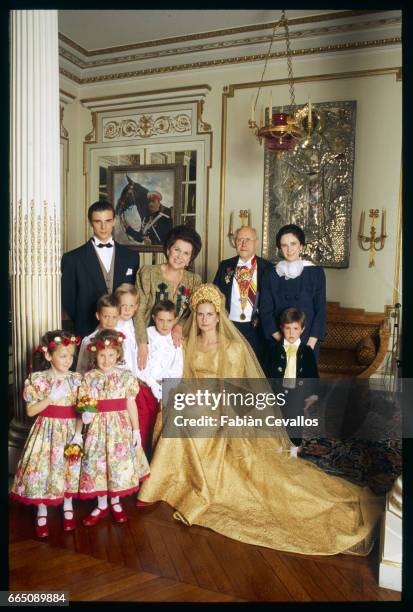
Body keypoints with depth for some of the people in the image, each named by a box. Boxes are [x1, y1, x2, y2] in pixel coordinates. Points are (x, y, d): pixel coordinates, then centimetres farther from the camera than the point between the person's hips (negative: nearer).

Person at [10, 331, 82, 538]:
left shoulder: (76, 379, -2)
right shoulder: (37, 379, -10)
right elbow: (30, 411, -8)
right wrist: (51, 398, -21)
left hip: (70, 431, 2)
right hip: (47, 431, -2)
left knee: (69, 468, 12)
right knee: (42, 469, 3)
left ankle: (68, 508, 35)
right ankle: (42, 514, 26)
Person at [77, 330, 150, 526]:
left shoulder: (126, 377, -5)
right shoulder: (89, 377, -3)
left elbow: (131, 405, 0)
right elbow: (83, 405, 1)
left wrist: (136, 431, 1)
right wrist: (86, 415, -22)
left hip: (120, 427, 0)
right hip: (98, 427, 1)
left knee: (119, 462, 8)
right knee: (97, 464, 8)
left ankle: (116, 502, 32)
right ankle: (102, 504, 30)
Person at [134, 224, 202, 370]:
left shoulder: (194, 280, 6)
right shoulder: (148, 272, -3)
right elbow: (139, 310, -8)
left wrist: (180, 326, -14)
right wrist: (142, 344, -19)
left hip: (177, 342, 2)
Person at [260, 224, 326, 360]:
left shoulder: (316, 272, 0)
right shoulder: (271, 275, 3)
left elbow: (321, 310, -1)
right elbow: (266, 311, 2)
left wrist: (311, 342, -10)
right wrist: (279, 338, -10)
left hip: (308, 341, -1)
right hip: (278, 342, 1)